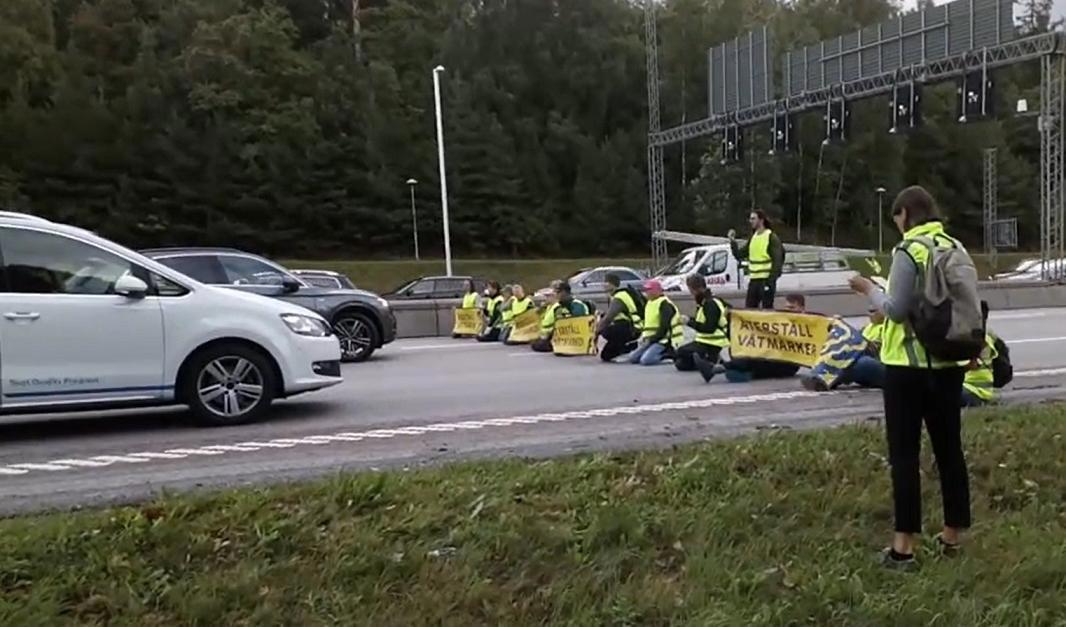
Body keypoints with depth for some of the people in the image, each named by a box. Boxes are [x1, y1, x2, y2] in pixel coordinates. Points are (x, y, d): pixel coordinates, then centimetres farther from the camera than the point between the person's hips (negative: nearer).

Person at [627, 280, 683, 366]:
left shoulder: (665, 304, -14)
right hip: (652, 340, 10)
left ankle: (669, 353, -6)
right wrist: (643, 337, 4)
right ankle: (664, 353, 4)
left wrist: (651, 340, -17)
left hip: (665, 341, -10)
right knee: (633, 357, -3)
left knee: (646, 360, -27)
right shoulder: (650, 303, 15)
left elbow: (664, 328, -19)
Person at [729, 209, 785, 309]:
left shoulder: (772, 237, -8)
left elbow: (777, 261, -13)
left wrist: (771, 281, -19)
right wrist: (732, 241, 3)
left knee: (766, 310, -4)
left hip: (766, 280, -7)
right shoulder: (753, 237, 15)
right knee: (749, 309, 8)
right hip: (753, 280, 7)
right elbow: (739, 255, 16)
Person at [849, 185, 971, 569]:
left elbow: (897, 310, -17)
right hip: (948, 363, 7)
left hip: (909, 364, -7)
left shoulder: (908, 251, -14)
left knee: (904, 453, -1)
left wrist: (869, 290, -2)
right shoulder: (955, 248, 7)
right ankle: (953, 534, 24)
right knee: (949, 448, 14)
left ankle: (904, 545, 2)